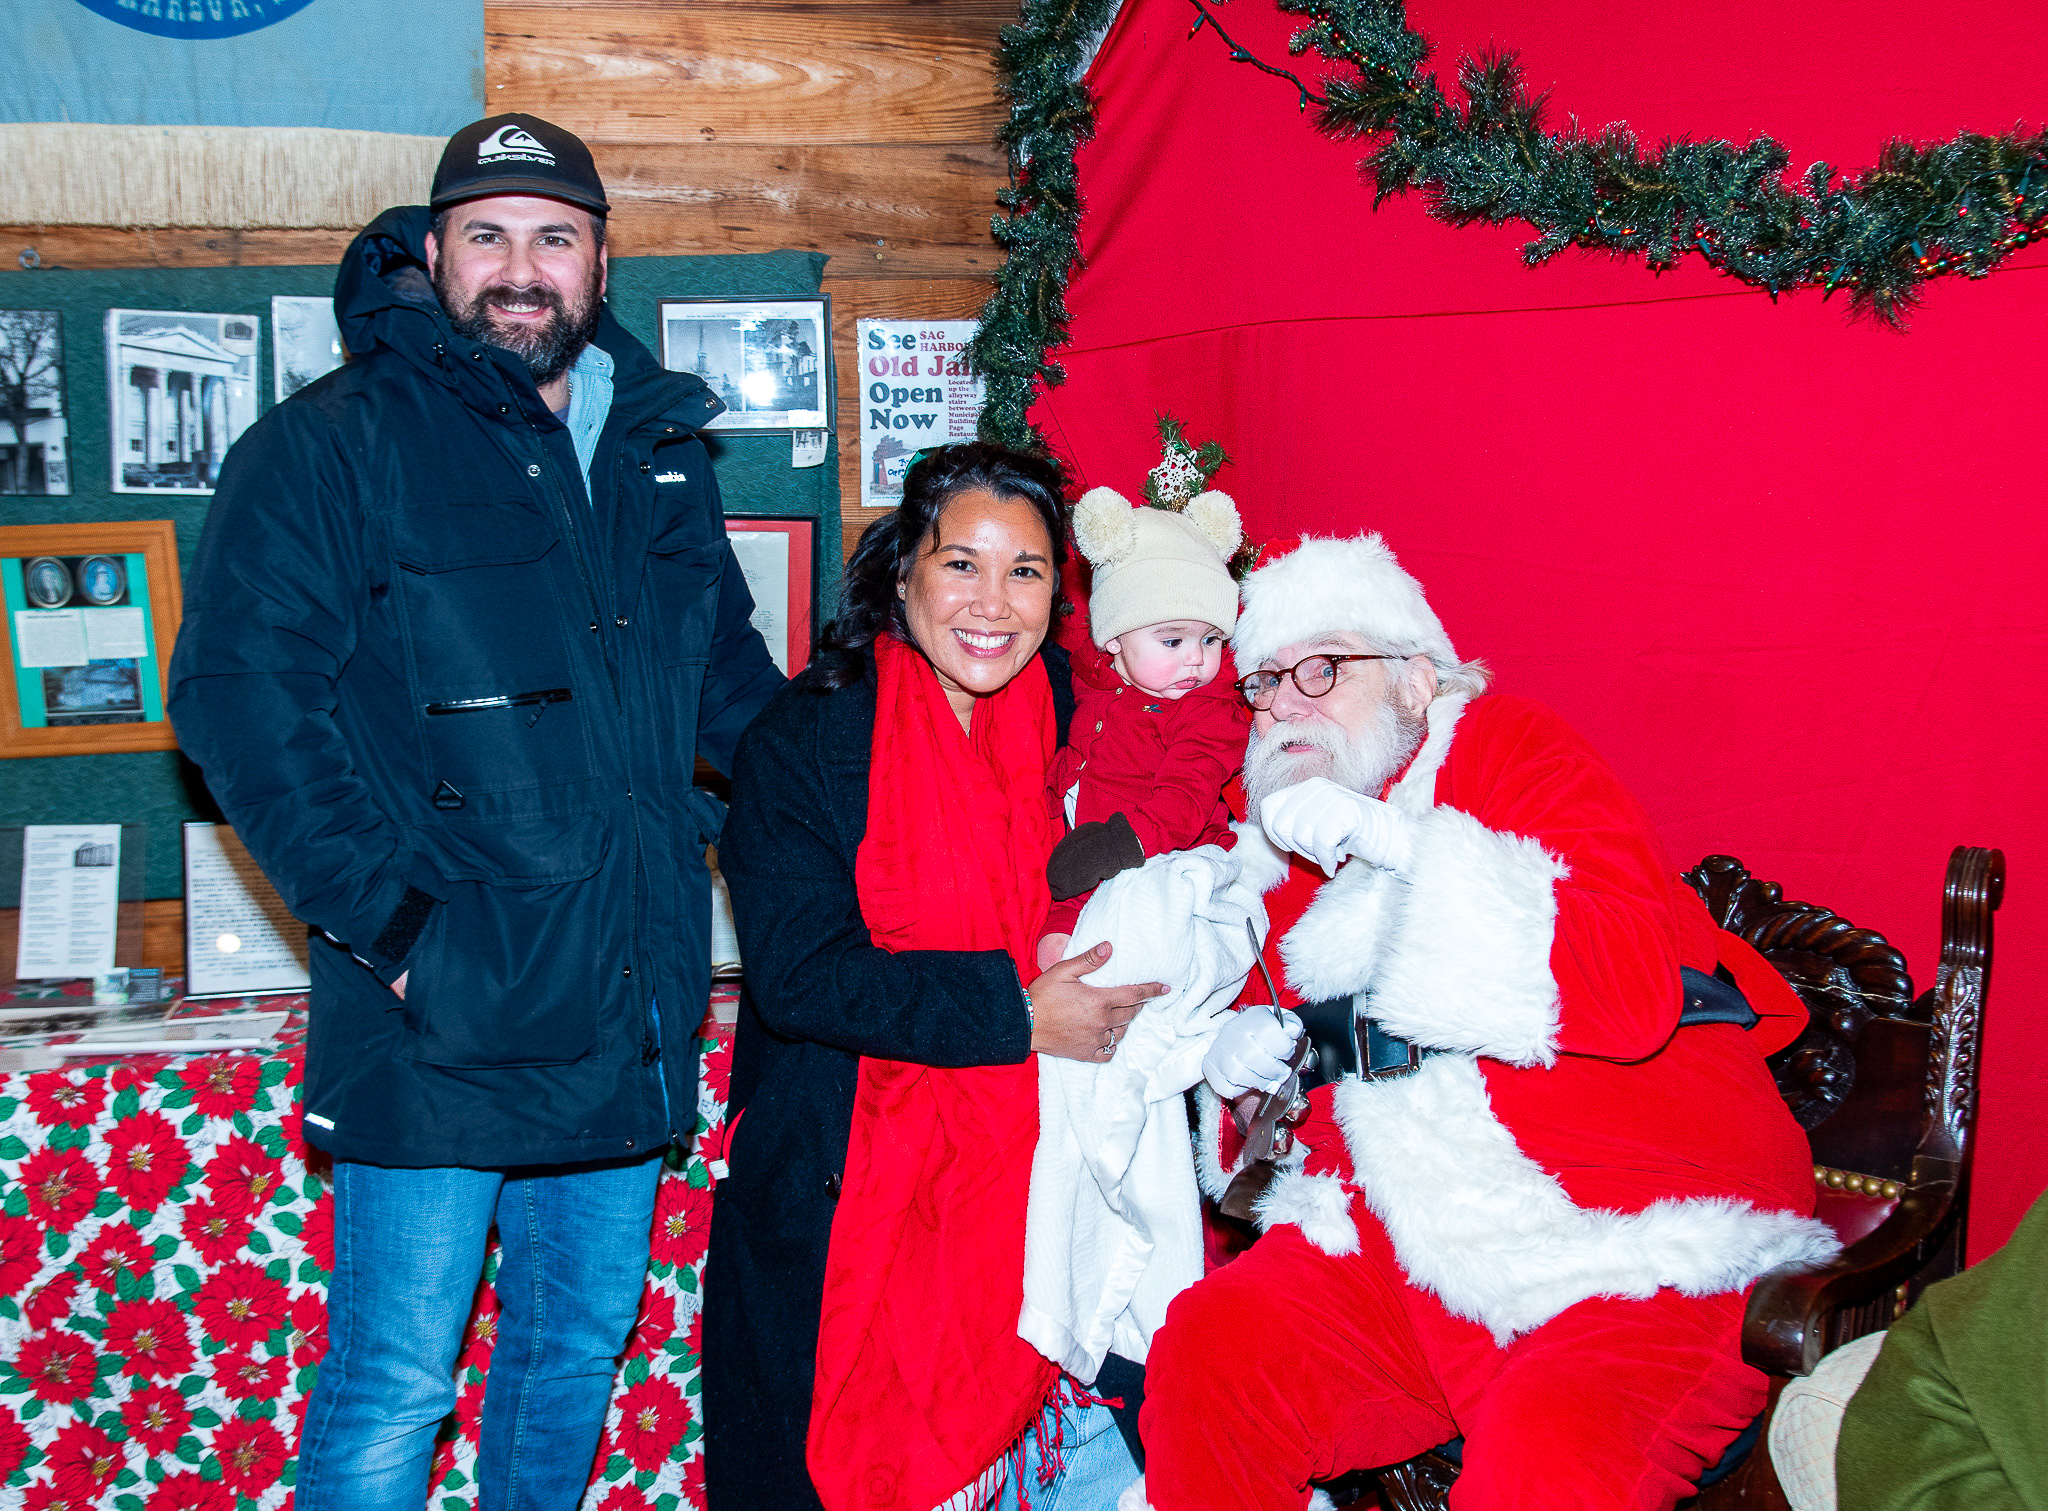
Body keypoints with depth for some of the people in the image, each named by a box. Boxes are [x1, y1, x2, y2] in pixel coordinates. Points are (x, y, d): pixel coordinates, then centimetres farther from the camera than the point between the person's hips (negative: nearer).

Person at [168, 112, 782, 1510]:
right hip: (440, 1015, -5)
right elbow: (237, 692, -14)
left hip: (628, 1011, 6)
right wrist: (383, 917, -18)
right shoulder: (333, 444, -6)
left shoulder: (662, 451, 12)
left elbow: (731, 679, 24)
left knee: (581, 1343, 19)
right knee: (395, 1385, 2)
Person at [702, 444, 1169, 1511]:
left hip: (1035, 1172, 3)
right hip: (847, 1193, -3)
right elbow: (800, 972, -17)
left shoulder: (1071, 716, 3)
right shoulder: (803, 740, -10)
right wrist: (1015, 1011, -22)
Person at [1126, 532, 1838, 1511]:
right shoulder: (1285, 847, 16)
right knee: (1210, 1352, -16)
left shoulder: (1516, 752, -2)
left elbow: (1635, 986, -19)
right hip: (1410, 1244, 6)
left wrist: (1403, 843, -20)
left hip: (1641, 1247, -6)